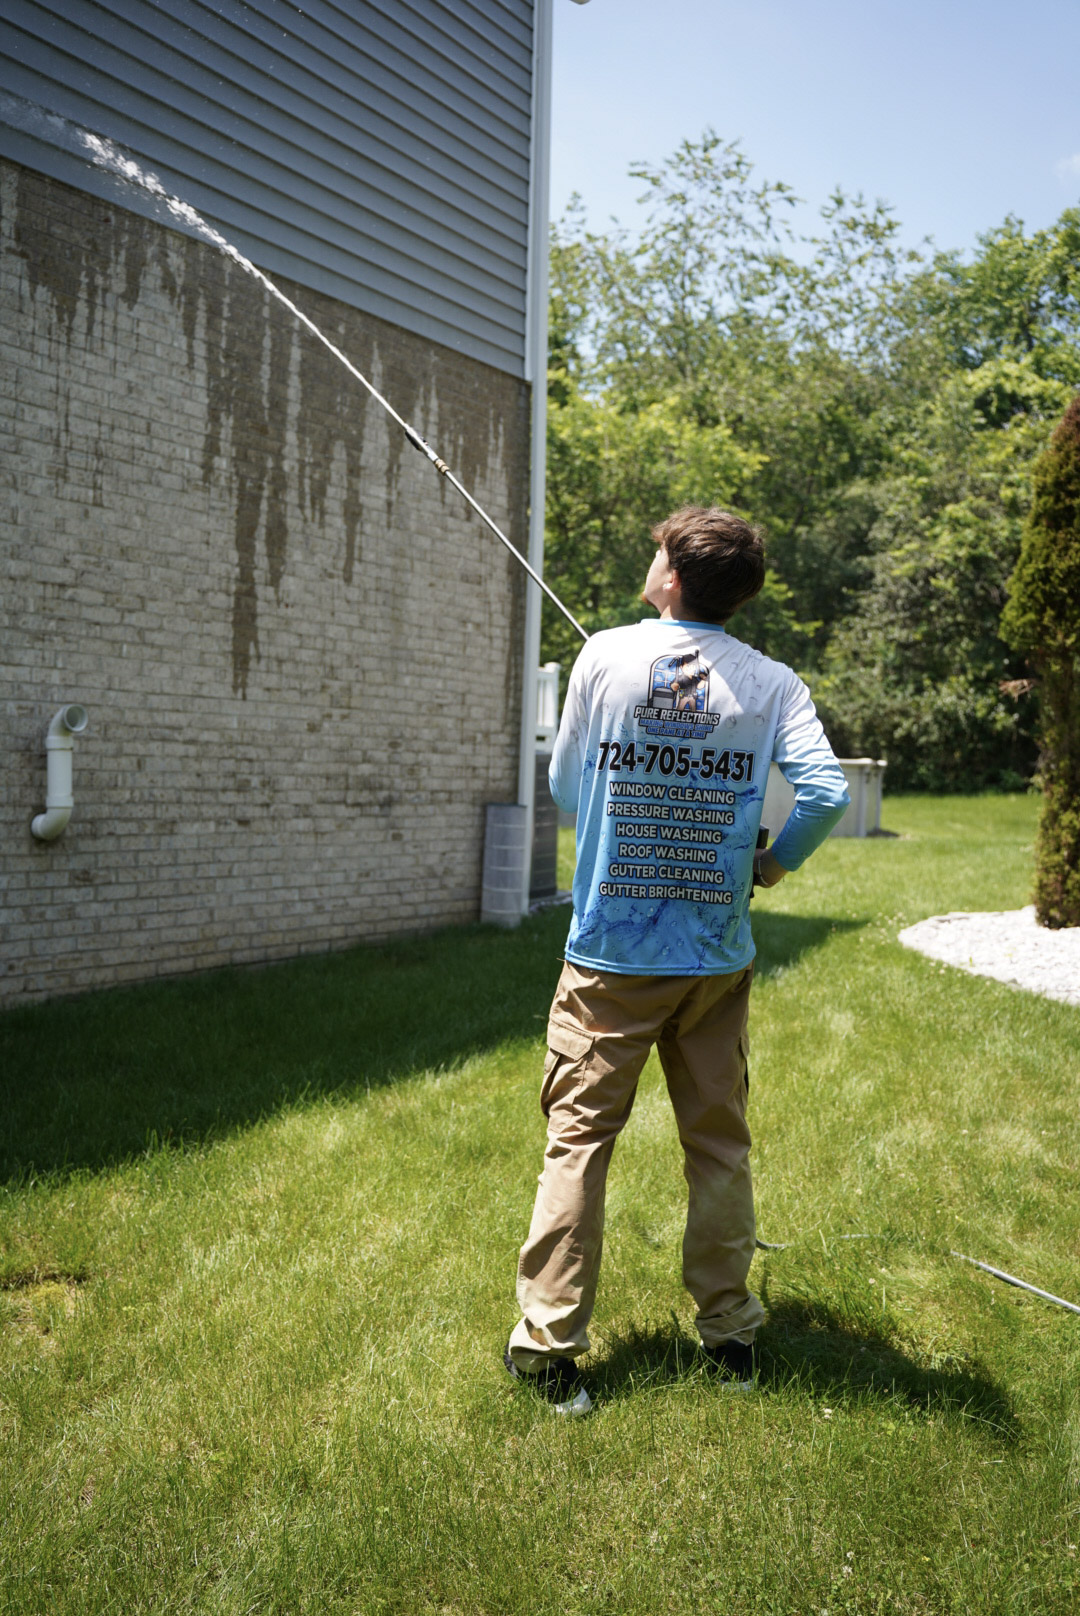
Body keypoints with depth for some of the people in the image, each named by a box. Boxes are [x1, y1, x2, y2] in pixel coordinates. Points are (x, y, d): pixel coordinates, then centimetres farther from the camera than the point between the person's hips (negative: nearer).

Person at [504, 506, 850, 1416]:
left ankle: (548, 1344, 11)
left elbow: (565, 788, 4)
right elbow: (828, 794, -13)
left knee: (578, 1141, 6)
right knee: (719, 1145, 15)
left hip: (610, 954, -1)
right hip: (717, 956, 2)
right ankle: (730, 1335, 28)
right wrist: (773, 862, 5)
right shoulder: (772, 684, -2)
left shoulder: (605, 656, -3)